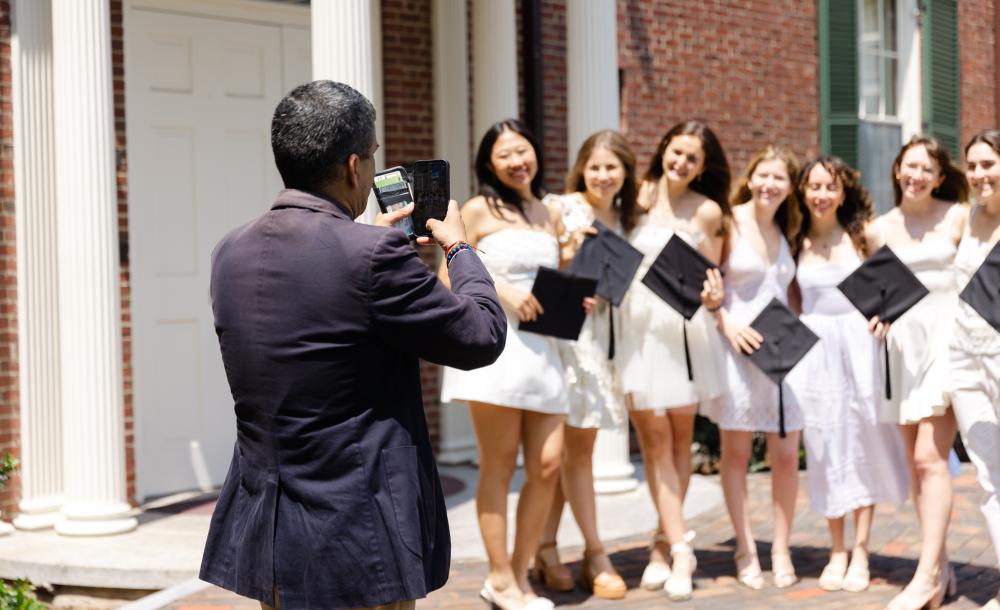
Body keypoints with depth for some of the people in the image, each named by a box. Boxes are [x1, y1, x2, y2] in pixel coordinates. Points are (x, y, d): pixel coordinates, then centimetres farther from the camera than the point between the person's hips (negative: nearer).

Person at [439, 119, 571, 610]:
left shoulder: (551, 218, 18)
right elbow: (448, 276, -1)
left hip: (541, 348, 5)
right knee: (499, 466, -1)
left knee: (547, 464, -1)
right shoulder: (480, 211, 3)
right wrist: (501, 290, -13)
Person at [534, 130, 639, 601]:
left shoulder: (624, 218, 14)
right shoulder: (559, 208, -5)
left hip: (602, 333, 6)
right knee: (576, 445, -5)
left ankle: (547, 550, 13)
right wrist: (567, 253, -23)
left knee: (572, 443, 7)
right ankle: (595, 555, 1)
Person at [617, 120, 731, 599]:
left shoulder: (708, 211, 6)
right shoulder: (636, 198, 5)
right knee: (656, 437, -6)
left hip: (685, 327, 1)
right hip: (638, 325, -1)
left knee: (680, 436, 3)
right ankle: (680, 550, -6)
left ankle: (662, 543, 14)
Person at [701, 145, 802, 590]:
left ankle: (781, 551, 13)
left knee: (786, 456, 2)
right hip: (738, 345, -5)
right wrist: (728, 324, -17)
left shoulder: (786, 232, 14)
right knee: (736, 452, 2)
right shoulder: (730, 222, -3)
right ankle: (745, 550, 12)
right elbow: (706, 281, -5)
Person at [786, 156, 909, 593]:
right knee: (825, 446, 4)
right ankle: (837, 551, 13)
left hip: (858, 344, -1)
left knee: (862, 444, 0)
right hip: (813, 347, 1)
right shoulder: (796, 242, 4)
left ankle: (860, 553, 7)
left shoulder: (861, 236, 2)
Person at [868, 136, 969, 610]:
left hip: (947, 335, -4)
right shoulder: (881, 228, 11)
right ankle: (942, 568, 16)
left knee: (930, 457, -13)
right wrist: (877, 314, -2)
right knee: (915, 461, 6)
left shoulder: (958, 217, 1)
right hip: (903, 342, 5)